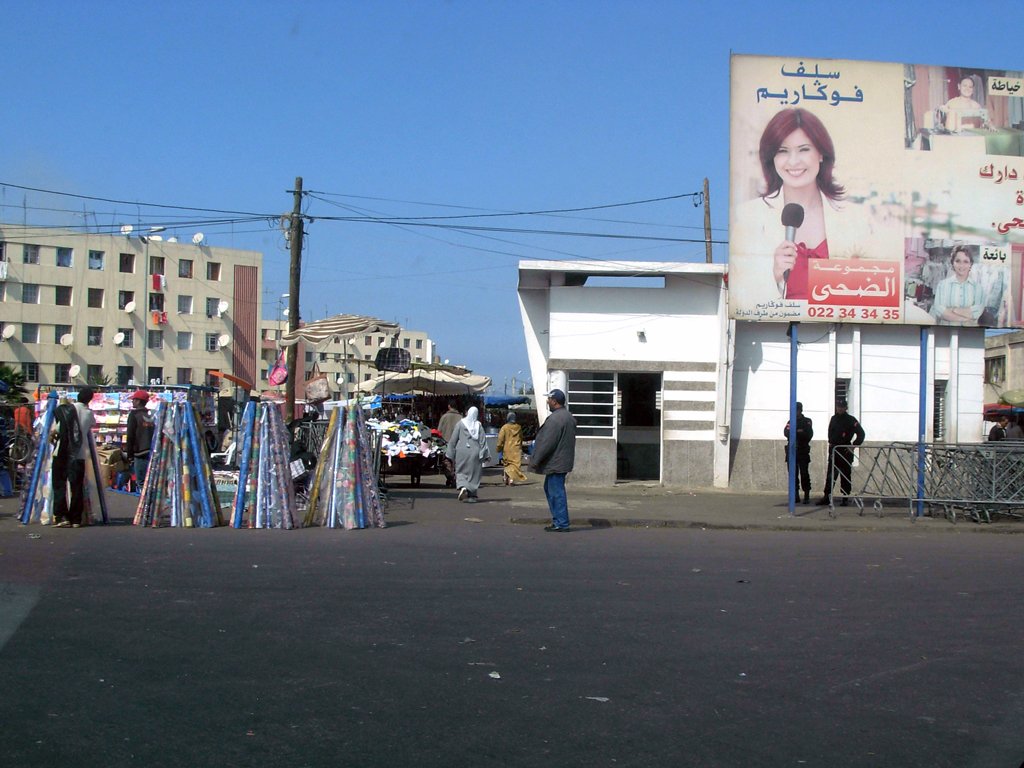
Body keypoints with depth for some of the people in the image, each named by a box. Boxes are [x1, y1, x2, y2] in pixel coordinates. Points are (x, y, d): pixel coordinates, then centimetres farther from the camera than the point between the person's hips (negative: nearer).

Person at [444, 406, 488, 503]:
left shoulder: (460, 424, -1)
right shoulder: (478, 425, 0)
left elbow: (453, 439, 1)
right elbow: (483, 440, -2)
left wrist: (450, 454, 8)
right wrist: (483, 455, 1)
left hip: (461, 452, -1)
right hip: (474, 452, 1)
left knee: (461, 472, 8)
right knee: (473, 473, 9)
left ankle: (462, 487, -19)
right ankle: (472, 494, 8)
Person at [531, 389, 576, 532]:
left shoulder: (555, 419, -20)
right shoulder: (568, 417, 14)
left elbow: (547, 442, -21)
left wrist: (535, 460, -14)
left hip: (555, 463, -11)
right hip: (563, 460, 11)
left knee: (556, 492, -5)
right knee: (549, 488, 19)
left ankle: (561, 523, -1)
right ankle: (558, 520, 23)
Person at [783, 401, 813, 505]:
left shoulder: (807, 421, 7)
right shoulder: (790, 422, 14)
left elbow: (809, 434, -6)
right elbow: (786, 432, -3)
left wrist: (794, 433, -12)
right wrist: (799, 433, -18)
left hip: (803, 451, -3)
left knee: (804, 474, -8)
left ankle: (807, 496, -6)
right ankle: (795, 495, 9)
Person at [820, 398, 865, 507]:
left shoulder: (851, 420, -4)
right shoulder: (833, 419, 12)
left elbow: (861, 434, -6)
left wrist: (853, 445, -10)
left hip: (845, 451, -5)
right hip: (834, 451, 5)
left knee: (846, 476, 0)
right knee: (830, 475, 0)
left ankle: (846, 498, 6)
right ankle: (827, 497, 1)